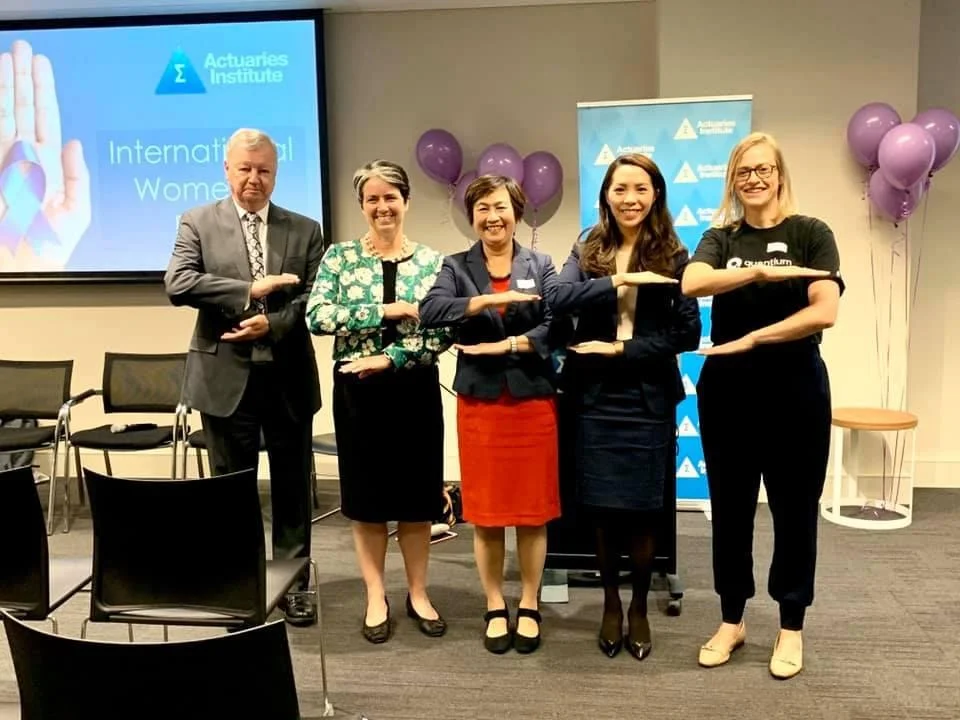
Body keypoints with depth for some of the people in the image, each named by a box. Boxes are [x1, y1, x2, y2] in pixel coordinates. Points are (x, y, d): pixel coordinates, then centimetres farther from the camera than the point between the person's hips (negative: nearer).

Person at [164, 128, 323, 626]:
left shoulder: (305, 230, 7)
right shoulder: (198, 223, 3)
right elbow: (177, 284, -12)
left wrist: (271, 324, -18)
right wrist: (251, 289, -18)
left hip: (288, 376, 1)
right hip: (226, 376, -1)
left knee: (291, 485, 10)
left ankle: (293, 582, 23)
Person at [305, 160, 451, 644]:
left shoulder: (432, 262, 2)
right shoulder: (340, 256, 1)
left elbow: (443, 333, -6)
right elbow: (316, 317, -13)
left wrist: (389, 358, -17)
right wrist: (386, 311, -17)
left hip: (414, 390, 1)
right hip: (358, 390, 0)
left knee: (417, 493, 8)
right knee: (366, 494, 7)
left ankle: (417, 594, 25)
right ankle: (376, 598, 22)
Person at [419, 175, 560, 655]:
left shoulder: (540, 265, 5)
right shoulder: (456, 267, 5)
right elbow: (429, 312, -14)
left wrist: (507, 345, -17)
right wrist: (489, 299, -23)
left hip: (532, 400, 0)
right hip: (479, 403, 0)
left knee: (532, 510, 7)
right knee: (485, 511, 7)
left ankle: (529, 608, 23)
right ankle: (495, 608, 24)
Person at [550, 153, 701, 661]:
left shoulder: (673, 256, 1)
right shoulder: (587, 251, 6)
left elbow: (689, 333, -6)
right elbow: (560, 299, -14)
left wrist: (622, 349, -12)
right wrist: (622, 280, -21)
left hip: (649, 400, -1)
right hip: (596, 398, 1)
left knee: (641, 510, 6)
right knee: (603, 509, 8)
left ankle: (639, 607, 28)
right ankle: (611, 603, 29)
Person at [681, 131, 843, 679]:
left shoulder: (811, 233, -1)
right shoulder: (720, 238, 6)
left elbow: (824, 312, -14)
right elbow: (691, 284, -16)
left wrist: (750, 340, -14)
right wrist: (762, 272, -26)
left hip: (795, 388, -2)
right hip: (728, 389, 3)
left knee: (795, 508, 7)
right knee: (730, 507, 10)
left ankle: (791, 627, 24)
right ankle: (732, 620, 26)